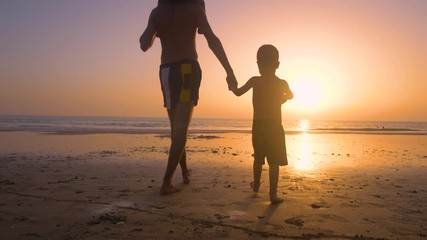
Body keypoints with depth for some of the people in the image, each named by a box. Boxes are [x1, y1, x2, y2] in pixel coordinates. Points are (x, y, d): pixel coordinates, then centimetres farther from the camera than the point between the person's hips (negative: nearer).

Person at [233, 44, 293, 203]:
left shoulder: (255, 81, -5)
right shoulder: (282, 83, -1)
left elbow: (238, 92, 8)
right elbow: (290, 96, 21)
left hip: (258, 126, 2)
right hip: (275, 126, -1)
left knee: (258, 158, 20)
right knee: (274, 162, 0)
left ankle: (256, 185, 37)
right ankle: (273, 194, -1)